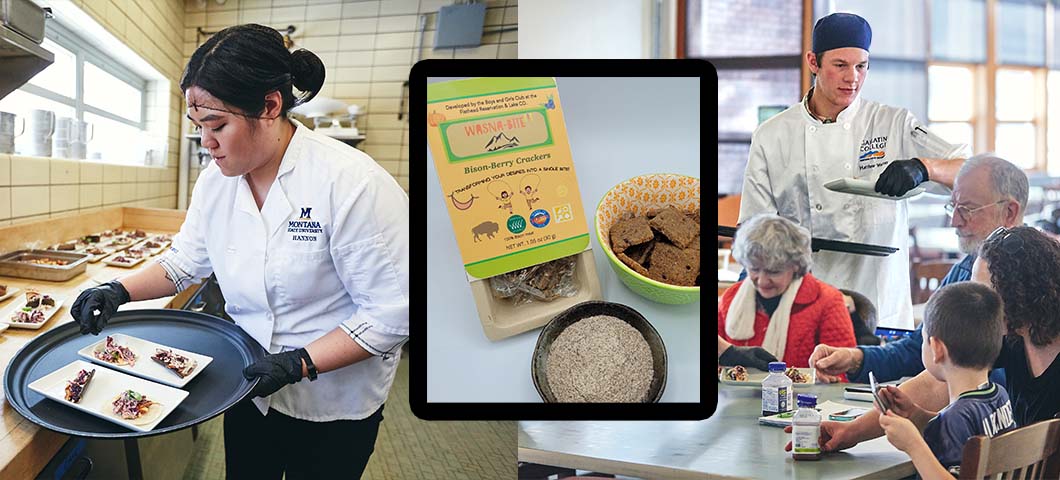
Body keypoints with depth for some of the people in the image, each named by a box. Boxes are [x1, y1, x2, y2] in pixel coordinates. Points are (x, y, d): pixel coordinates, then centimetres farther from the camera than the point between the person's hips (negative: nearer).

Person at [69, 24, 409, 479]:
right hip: (249, 388, 6)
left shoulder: (351, 182, -26)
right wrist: (119, 291, -7)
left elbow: (393, 312, -24)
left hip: (332, 408, -5)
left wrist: (300, 363, -27)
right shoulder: (216, 180, -4)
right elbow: (186, 260, 10)